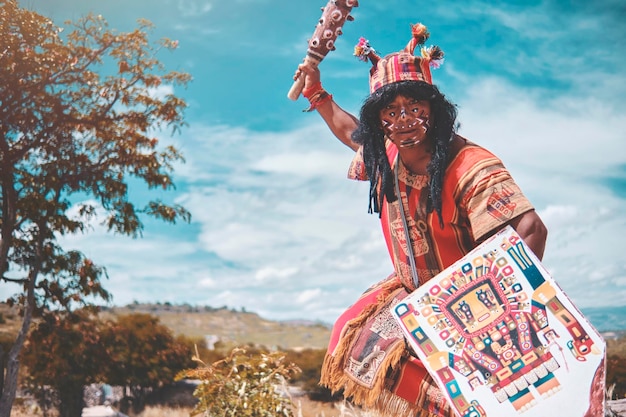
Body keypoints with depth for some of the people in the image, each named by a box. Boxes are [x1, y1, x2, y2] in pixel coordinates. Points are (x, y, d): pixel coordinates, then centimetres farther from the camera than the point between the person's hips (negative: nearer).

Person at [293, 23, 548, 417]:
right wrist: (316, 93, 14)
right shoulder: (386, 155, -7)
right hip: (412, 291, 8)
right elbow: (351, 132, 19)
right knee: (356, 336, 14)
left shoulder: (470, 167, -31)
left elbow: (531, 230, -39)